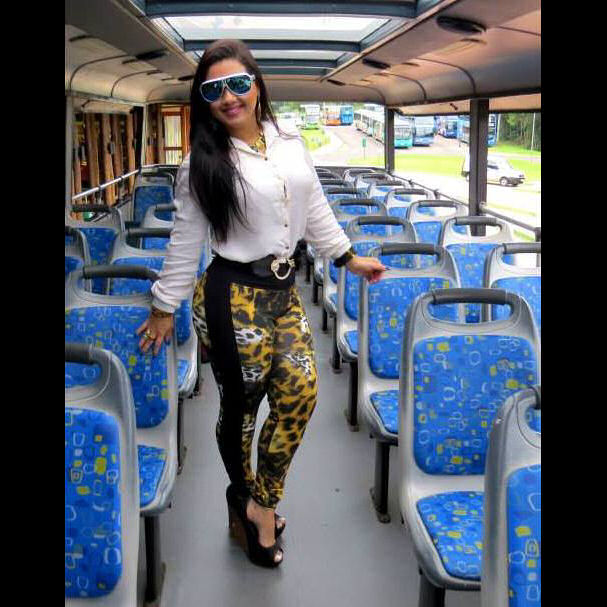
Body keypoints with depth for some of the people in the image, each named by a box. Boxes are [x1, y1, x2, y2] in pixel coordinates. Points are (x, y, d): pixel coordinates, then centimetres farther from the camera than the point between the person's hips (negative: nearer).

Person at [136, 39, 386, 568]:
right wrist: (164, 306, 3)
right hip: (233, 296, -5)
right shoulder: (202, 164, -6)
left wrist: (348, 256, 19)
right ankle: (246, 498, 32)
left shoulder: (290, 145, 6)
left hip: (283, 289, 5)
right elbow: (185, 242, -1)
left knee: (300, 392, 0)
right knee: (241, 405, 6)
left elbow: (316, 211, 16)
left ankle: (259, 503, 21)